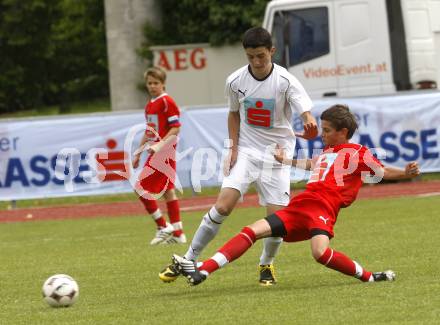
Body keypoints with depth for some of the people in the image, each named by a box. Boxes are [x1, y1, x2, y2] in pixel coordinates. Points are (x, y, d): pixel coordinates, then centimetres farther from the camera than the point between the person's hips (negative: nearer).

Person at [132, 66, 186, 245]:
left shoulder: (167, 102, -12)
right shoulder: (149, 105, 15)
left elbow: (175, 128, -16)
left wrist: (160, 145, -24)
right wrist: (138, 153, 21)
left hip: (164, 153, -9)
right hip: (155, 154, 9)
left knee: (142, 189, -11)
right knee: (168, 191, 10)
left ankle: (163, 227, -4)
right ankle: (177, 234, 14)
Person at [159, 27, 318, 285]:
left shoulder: (285, 81, -15)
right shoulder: (236, 81, -5)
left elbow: (308, 116, -24)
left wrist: (310, 126, -48)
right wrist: (233, 147, 1)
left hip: (277, 154, -1)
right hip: (246, 151, 1)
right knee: (223, 206, -16)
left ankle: (267, 264, 20)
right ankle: (188, 260, -6)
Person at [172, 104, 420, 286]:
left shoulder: (357, 152, 5)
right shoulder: (327, 152, 27)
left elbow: (382, 171, 2)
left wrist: (406, 173, -14)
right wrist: (285, 160, 56)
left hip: (322, 208, -8)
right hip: (298, 207, 8)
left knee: (321, 253, -35)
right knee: (251, 232, -5)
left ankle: (369, 277, -15)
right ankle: (202, 271, -11)